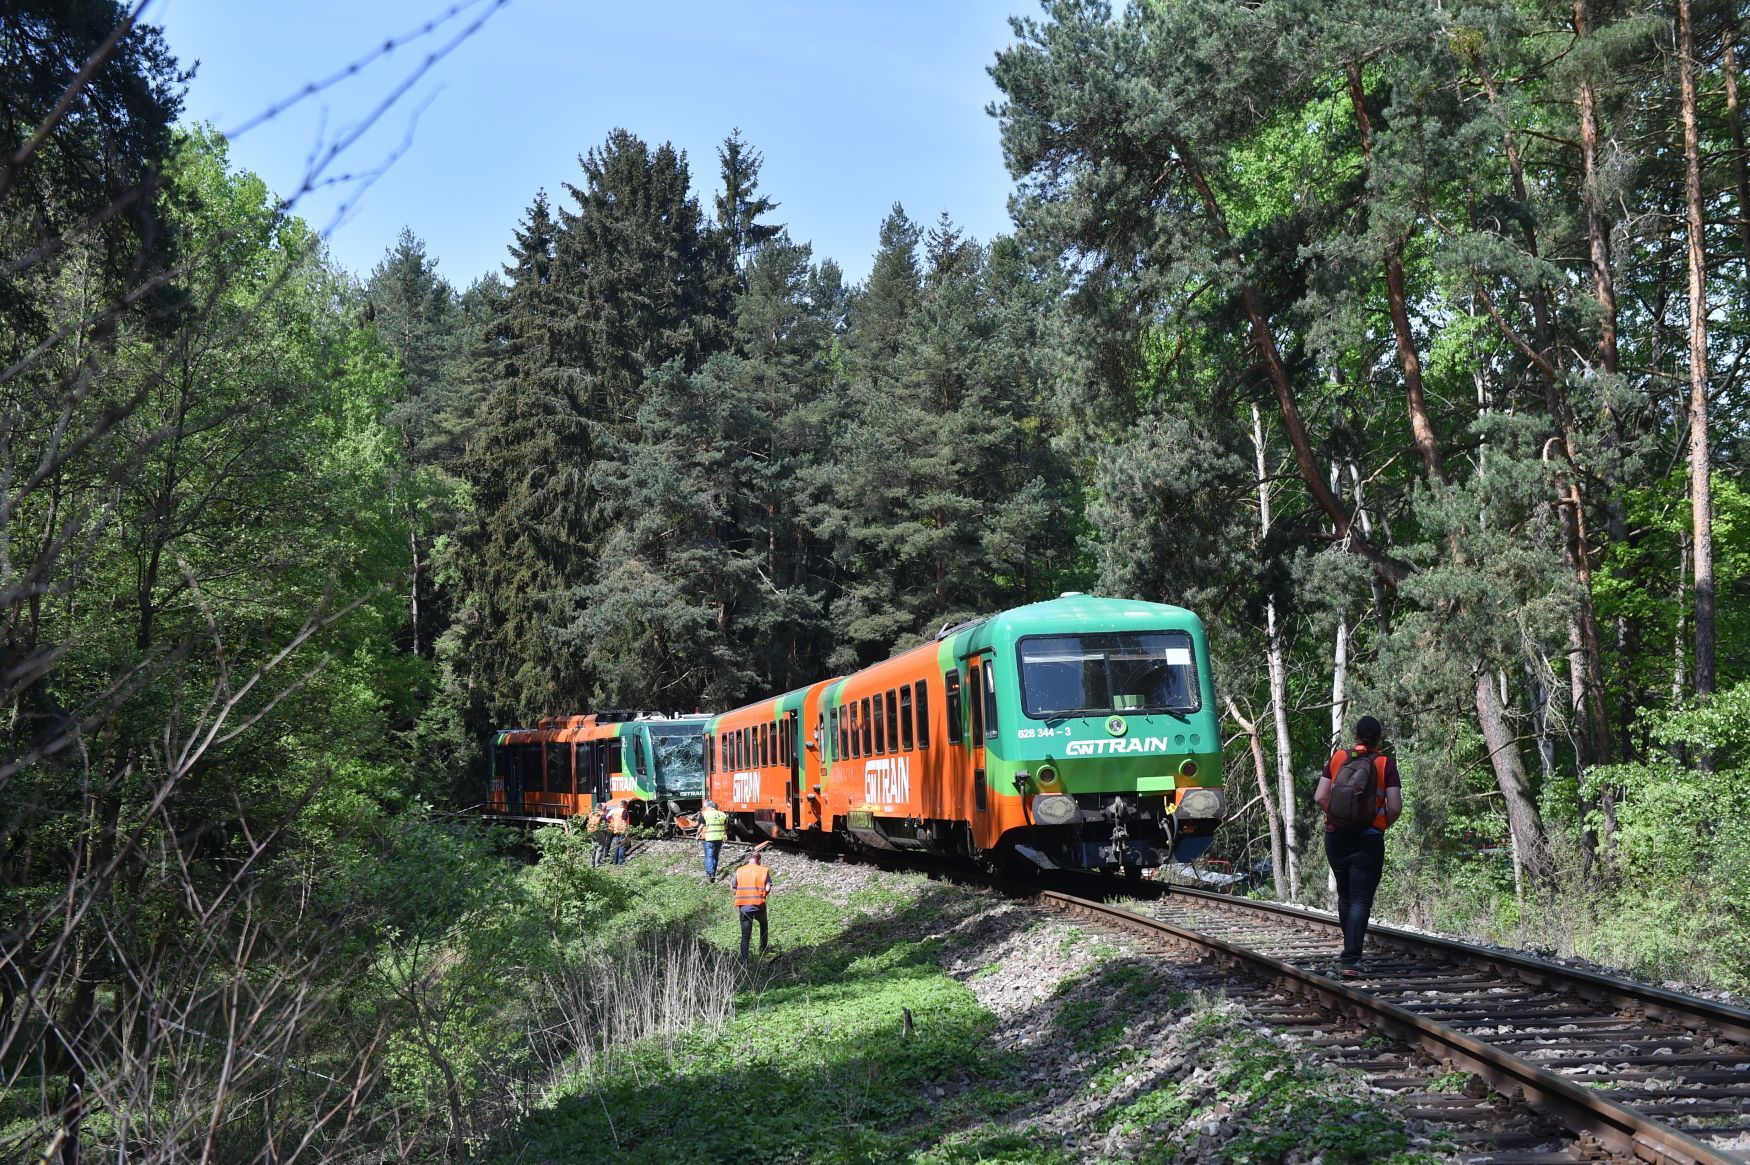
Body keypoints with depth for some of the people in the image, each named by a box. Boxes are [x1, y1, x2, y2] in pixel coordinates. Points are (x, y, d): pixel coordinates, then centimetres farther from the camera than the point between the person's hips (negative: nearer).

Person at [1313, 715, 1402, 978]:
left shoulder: (1337, 758, 2)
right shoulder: (1386, 764, -4)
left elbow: (1320, 797, -4)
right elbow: (1395, 806, -9)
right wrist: (1383, 825, 10)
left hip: (1335, 836, 3)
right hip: (1369, 839, -3)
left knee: (1345, 896, 20)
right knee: (1361, 901, -3)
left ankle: (1351, 951, 32)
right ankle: (1351, 960, -15)